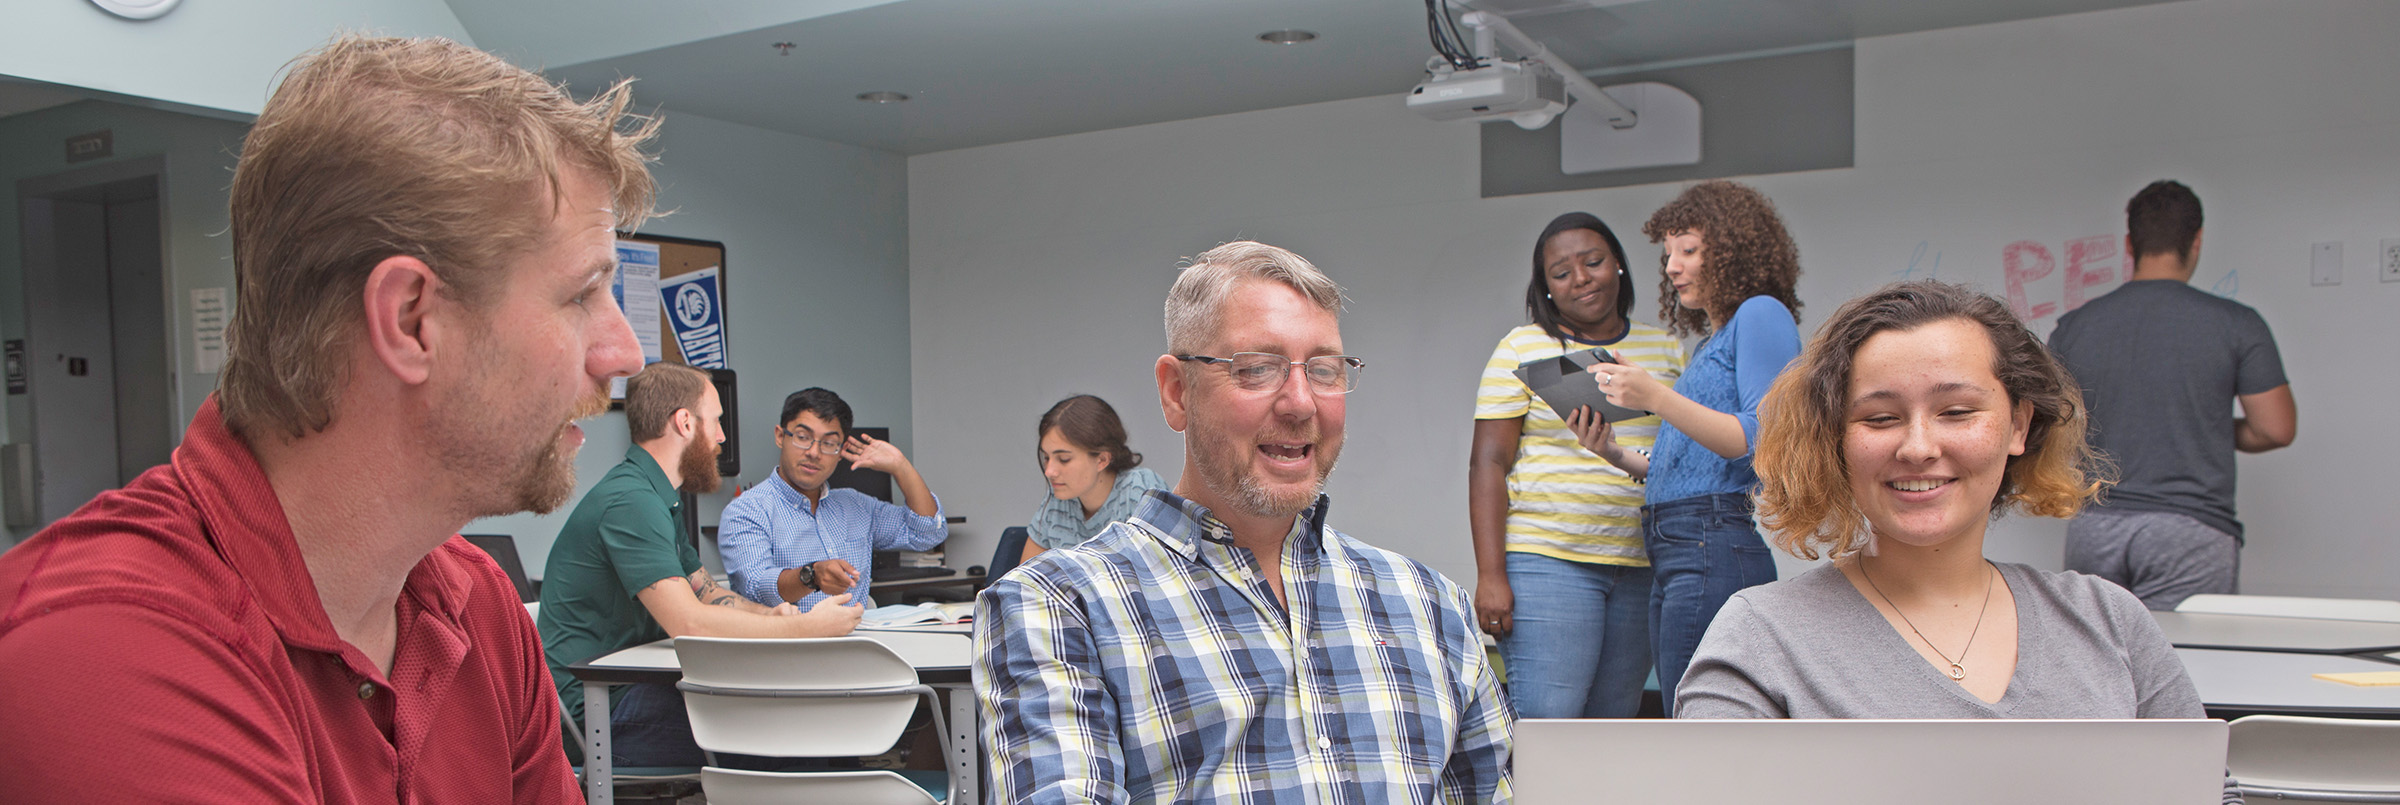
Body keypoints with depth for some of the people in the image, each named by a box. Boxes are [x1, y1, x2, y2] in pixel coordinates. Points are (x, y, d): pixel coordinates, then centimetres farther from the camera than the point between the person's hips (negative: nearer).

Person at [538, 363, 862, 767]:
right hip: (594, 711, -10)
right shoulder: (631, 501, -19)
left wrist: (767, 614, 0)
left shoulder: (661, 501, 16)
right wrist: (808, 627, -20)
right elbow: (689, 622, -27)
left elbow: (706, 591, 21)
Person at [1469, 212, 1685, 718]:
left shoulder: (1665, 349, 14)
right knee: (1546, 720, -11)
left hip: (1642, 568, 4)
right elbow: (1488, 464, -3)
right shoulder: (1523, 348, 3)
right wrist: (1489, 575, -11)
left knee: (1615, 721, 5)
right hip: (1546, 560, -4)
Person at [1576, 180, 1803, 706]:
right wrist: (1618, 455, 10)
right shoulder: (1708, 343, 25)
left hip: (1717, 549, -10)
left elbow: (1763, 441, -14)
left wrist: (1658, 399, -21)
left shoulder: (1761, 314, -2)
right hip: (1673, 558, 10)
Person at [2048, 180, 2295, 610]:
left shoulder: (2074, 327, 3)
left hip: (2093, 528, 3)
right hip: (2190, 530, -3)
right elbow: (2276, 429, -1)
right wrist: (2212, 431, 17)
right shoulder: (2235, 324, -3)